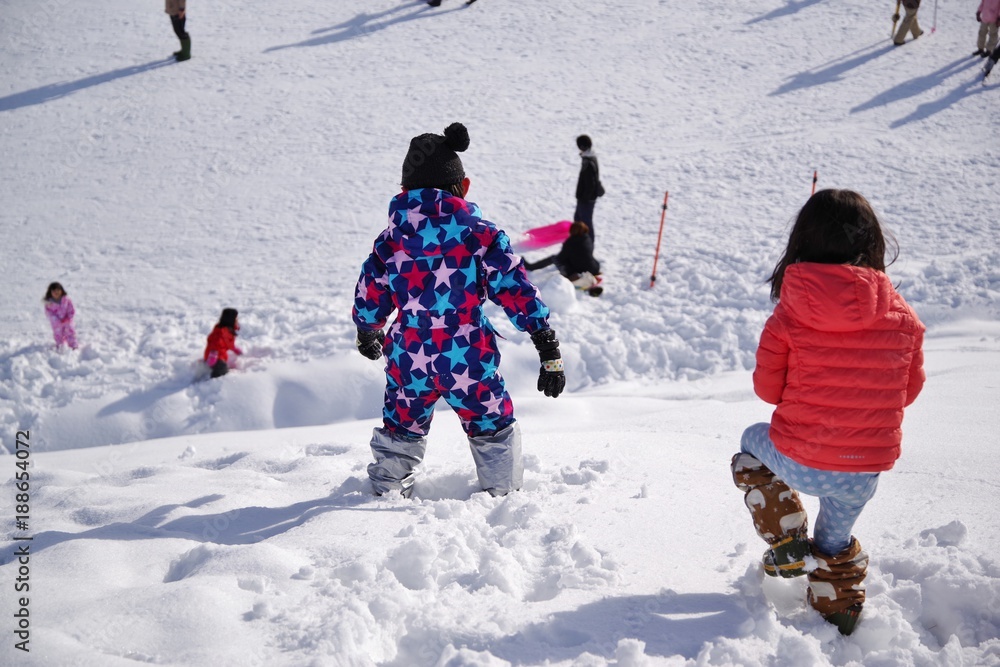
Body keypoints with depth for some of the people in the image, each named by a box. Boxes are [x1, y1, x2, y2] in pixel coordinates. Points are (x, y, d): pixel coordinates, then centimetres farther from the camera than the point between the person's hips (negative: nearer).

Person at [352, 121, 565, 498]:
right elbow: (517, 294, -8)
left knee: (400, 430, 26)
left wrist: (367, 337, 33)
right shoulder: (482, 234, -7)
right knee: (493, 429, 20)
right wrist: (549, 351, -4)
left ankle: (387, 491, 38)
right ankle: (503, 492, 30)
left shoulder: (389, 241, 1)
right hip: (470, 360, -2)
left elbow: (368, 302, 12)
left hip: (409, 359, 3)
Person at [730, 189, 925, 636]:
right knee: (836, 537, 31)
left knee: (752, 443, 32)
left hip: (797, 461, -2)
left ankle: (787, 541, 20)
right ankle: (839, 613, 47)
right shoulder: (903, 318, -7)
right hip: (866, 471, 3)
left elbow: (768, 389, -5)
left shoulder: (789, 314, -13)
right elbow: (909, 390, 6)